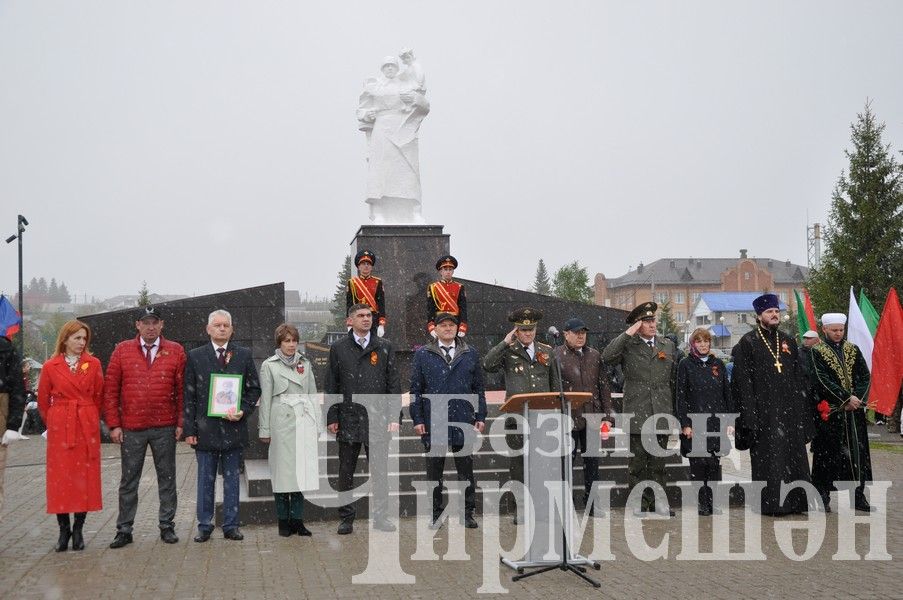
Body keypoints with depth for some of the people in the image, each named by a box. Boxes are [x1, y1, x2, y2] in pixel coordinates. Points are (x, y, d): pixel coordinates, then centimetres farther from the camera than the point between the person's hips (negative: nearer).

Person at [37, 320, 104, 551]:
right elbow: (43, 400, 9)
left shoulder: (94, 364, 3)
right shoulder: (51, 367, 1)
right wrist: (53, 423, 10)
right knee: (60, 478, 0)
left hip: (87, 428, 1)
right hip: (60, 429, -1)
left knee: (86, 478, 2)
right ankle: (64, 530, 10)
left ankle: (78, 530, 12)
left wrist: (90, 419, 9)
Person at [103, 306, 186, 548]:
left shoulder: (175, 351, 2)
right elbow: (110, 389, 2)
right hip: (131, 428, 0)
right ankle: (124, 530, 16)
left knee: (167, 479, 8)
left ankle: (167, 526, 19)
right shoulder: (122, 351, 3)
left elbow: (182, 389, 2)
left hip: (165, 428, 0)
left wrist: (180, 423, -5)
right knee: (128, 481, 7)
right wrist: (113, 424, -4)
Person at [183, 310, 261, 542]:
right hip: (205, 429, -1)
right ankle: (204, 526, 17)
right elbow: (189, 396, 2)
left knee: (232, 480, 8)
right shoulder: (195, 357, 3)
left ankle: (231, 526, 17)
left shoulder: (244, 355, 5)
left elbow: (254, 389, 7)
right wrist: (189, 429, -4)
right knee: (205, 481, 7)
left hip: (233, 428, 1)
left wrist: (243, 411, -10)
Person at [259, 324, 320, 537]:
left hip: (304, 421, 3)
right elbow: (265, 399, 2)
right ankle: (283, 520, 10)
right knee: (283, 471, 0)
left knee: (302, 470, 1)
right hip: (282, 422, -3)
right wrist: (265, 430, 0)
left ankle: (297, 519, 10)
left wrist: (317, 425, 11)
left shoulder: (305, 363, 13)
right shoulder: (269, 365, 3)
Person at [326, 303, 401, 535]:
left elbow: (394, 384, 5)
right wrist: (331, 418, -1)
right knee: (346, 473, 6)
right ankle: (346, 518, 16)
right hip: (348, 420, 0)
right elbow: (331, 387, 5)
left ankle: (381, 516, 15)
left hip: (377, 420, 0)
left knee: (380, 472, 4)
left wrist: (394, 417, -2)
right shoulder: (338, 349, 6)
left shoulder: (384, 347, 7)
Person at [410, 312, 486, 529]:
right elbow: (415, 389, 3)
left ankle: (467, 513, 15)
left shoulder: (471, 354, 8)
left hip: (463, 421, 1)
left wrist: (480, 417, 3)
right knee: (434, 470, 7)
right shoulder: (422, 354, 5)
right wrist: (417, 419, -3)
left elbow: (479, 388, 10)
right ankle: (435, 513, 17)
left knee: (466, 469, 6)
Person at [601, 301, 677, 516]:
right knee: (637, 462, 1)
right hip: (636, 413, -3)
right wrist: (628, 334, -16)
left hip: (662, 413, 3)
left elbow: (675, 380, 17)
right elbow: (607, 356, -19)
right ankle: (639, 505, 9)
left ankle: (658, 502, 17)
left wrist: (675, 410, 13)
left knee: (658, 462, 8)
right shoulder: (627, 345, 2)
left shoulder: (668, 345, 13)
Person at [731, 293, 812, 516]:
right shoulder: (747, 343, -1)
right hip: (764, 411, -5)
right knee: (766, 457, -3)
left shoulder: (788, 342, 14)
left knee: (794, 454, 5)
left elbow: (799, 377, 16)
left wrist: (801, 406, 7)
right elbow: (743, 380, -6)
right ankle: (770, 502, 4)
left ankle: (795, 500, 13)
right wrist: (749, 412, -13)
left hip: (789, 410, 5)